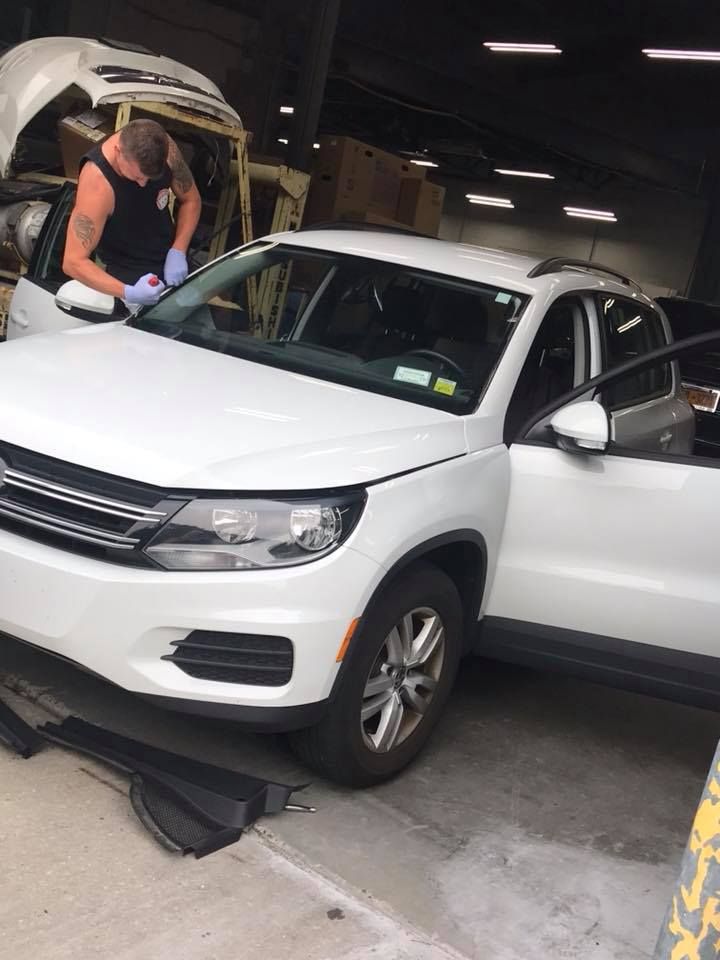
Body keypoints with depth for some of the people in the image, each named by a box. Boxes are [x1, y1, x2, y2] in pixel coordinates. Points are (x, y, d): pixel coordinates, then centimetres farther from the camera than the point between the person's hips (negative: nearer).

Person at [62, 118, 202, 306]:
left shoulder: (164, 148, -19)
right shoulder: (97, 183, -33)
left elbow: (191, 200, 0)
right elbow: (73, 263, -31)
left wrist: (178, 252, -15)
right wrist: (128, 293, -43)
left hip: (171, 260, 5)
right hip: (129, 274, -5)